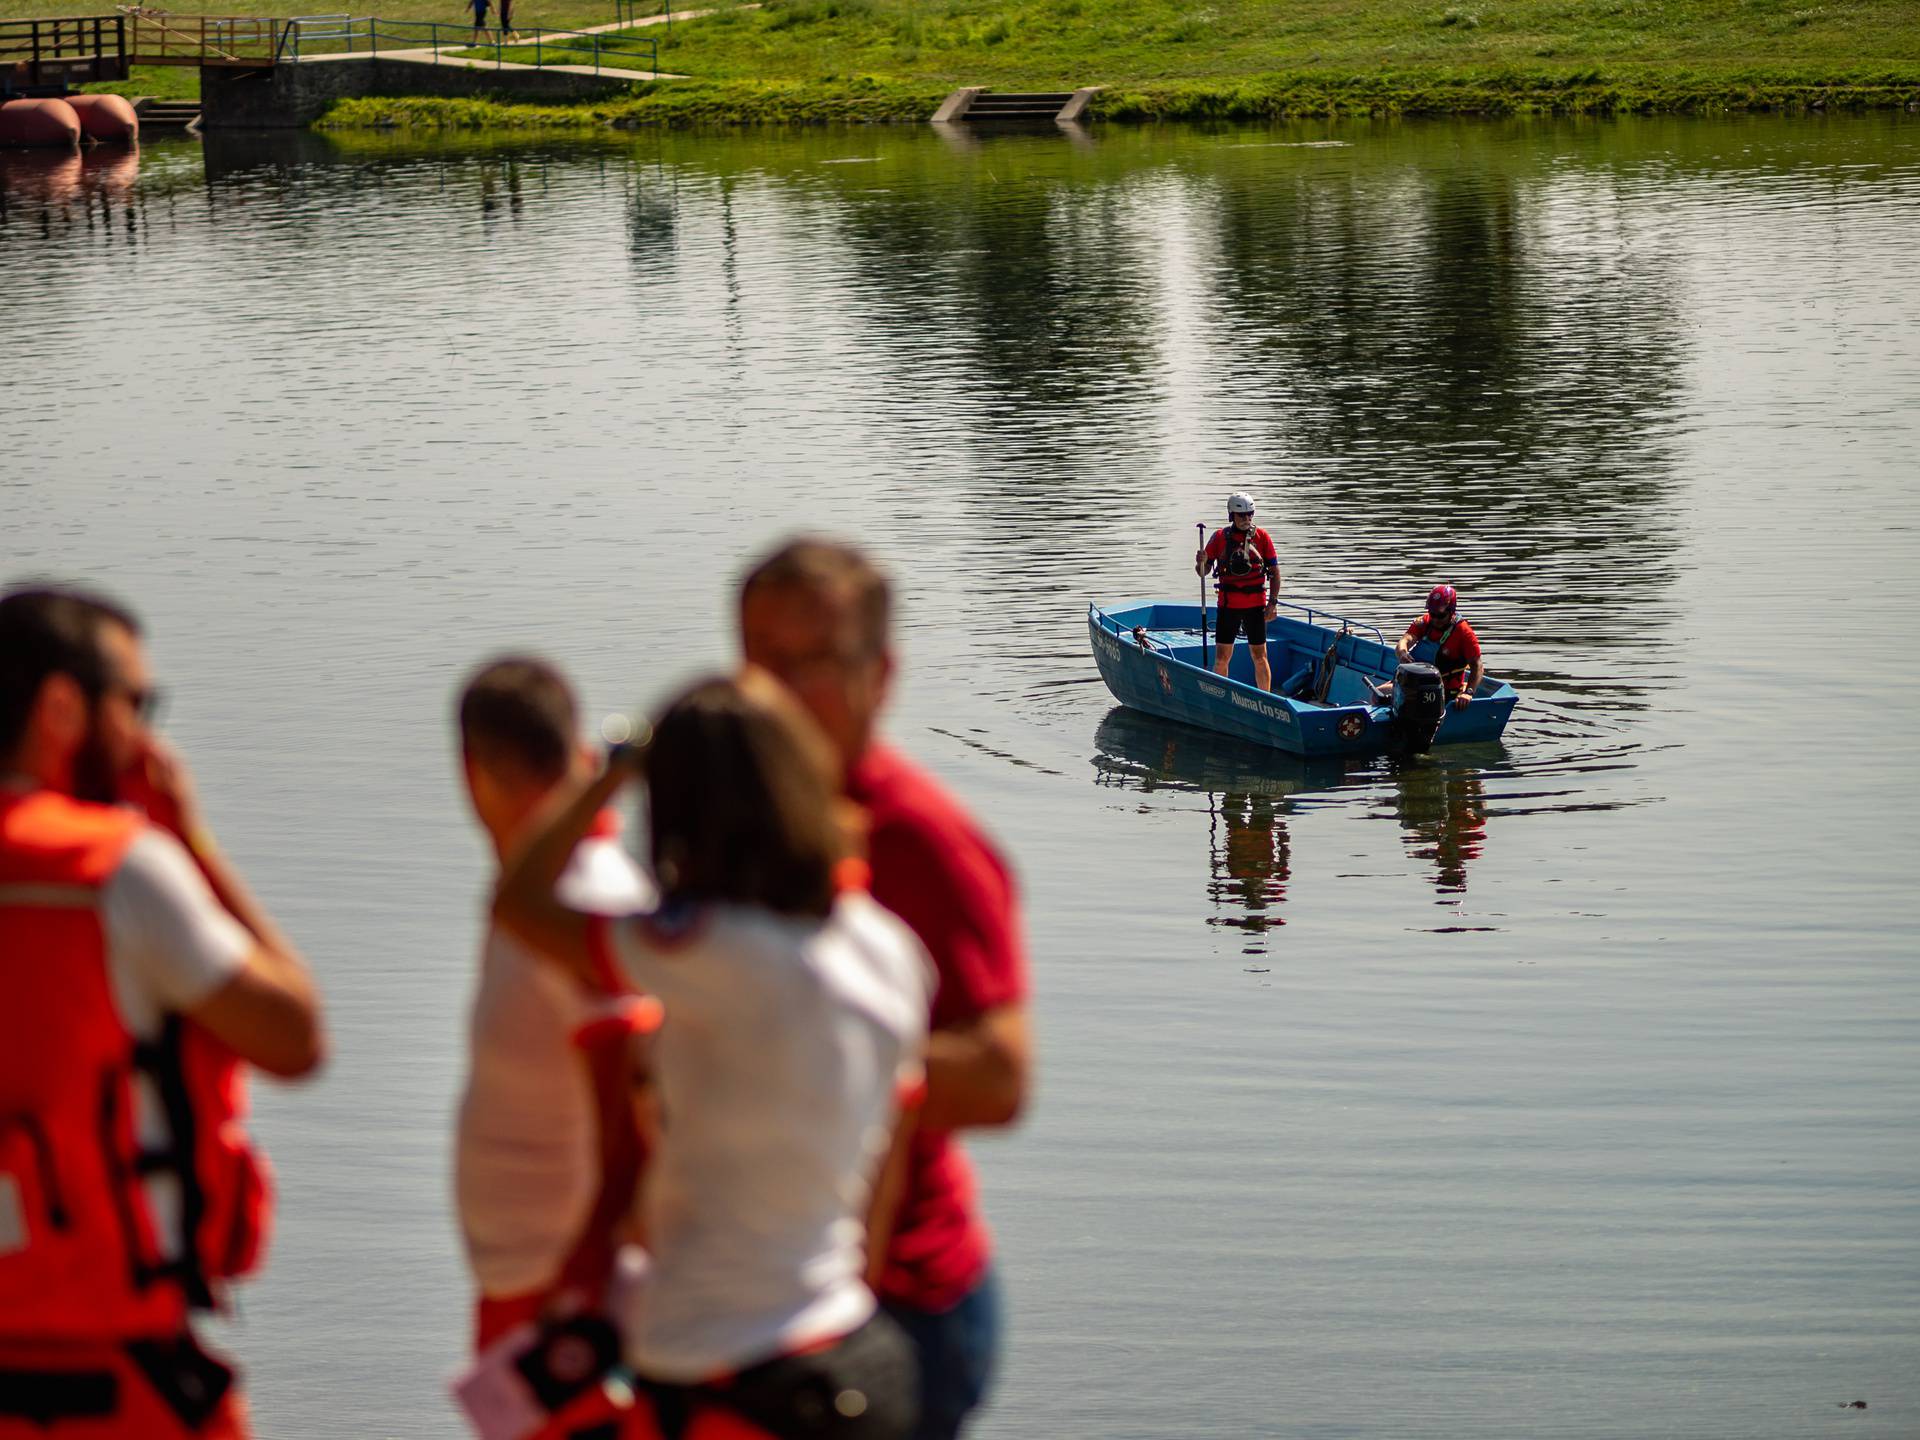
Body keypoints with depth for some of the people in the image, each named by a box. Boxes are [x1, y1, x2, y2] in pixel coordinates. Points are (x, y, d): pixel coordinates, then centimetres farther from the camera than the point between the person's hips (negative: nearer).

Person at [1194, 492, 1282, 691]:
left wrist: (1273, 602, -6)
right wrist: (1201, 562, -20)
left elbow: (1275, 571, 2)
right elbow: (1203, 572, 4)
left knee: (1259, 657, 4)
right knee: (1221, 658, 2)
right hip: (1228, 605, 1)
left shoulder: (1262, 537, 0)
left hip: (1255, 605, -1)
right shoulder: (1220, 537, 2)